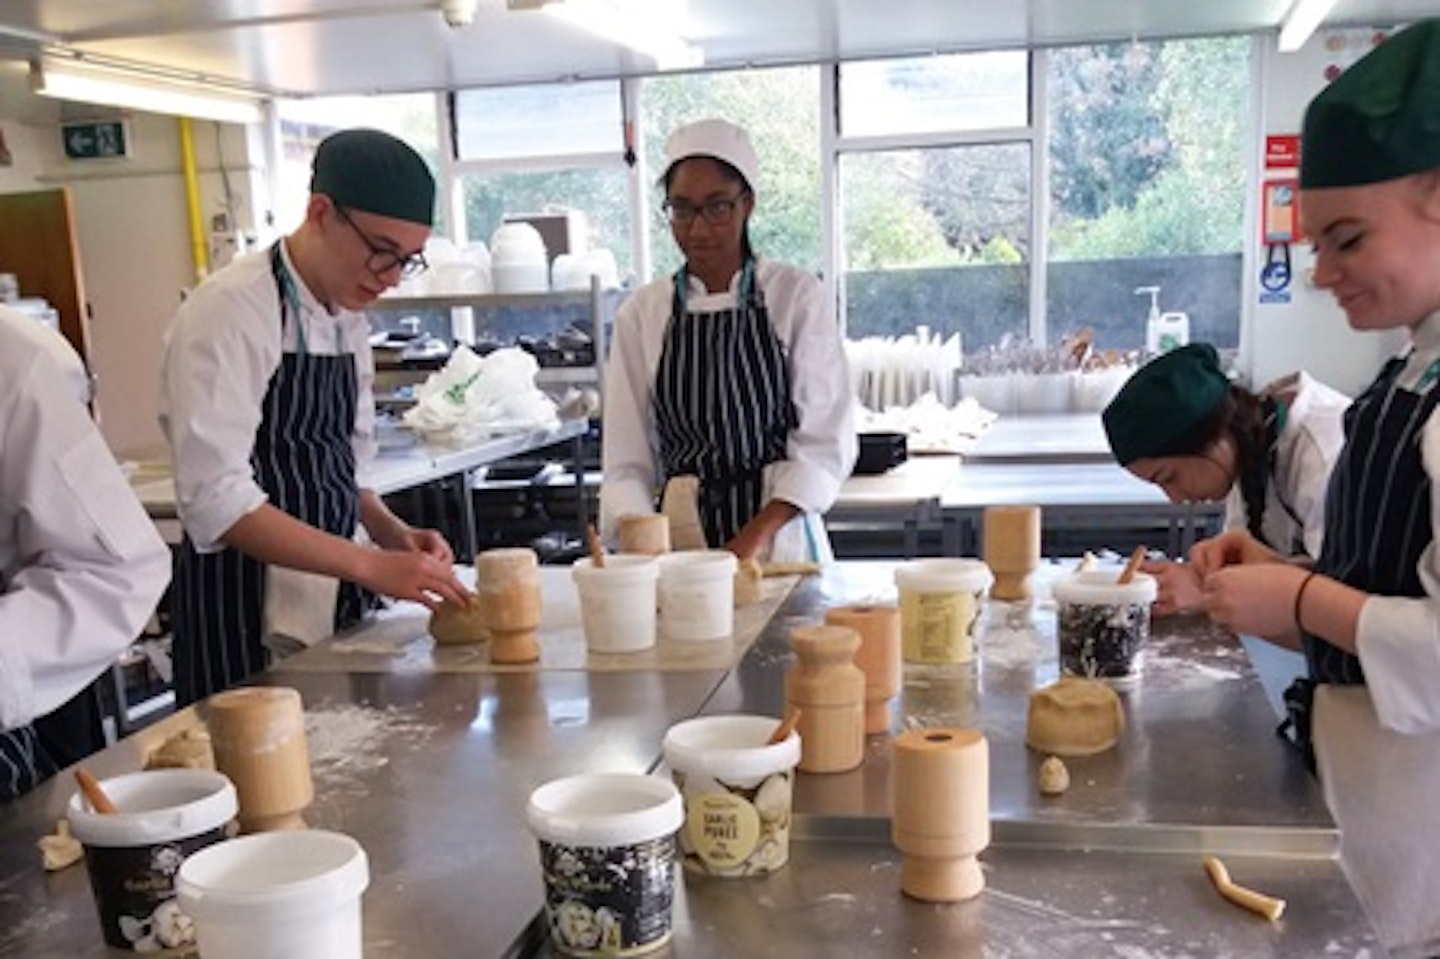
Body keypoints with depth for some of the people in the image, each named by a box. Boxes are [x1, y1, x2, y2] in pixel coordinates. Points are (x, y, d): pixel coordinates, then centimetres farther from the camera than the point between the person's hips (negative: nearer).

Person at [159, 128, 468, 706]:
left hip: (330, 601, 8)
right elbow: (215, 500, -22)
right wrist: (372, 566, -25)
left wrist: (397, 536, -2)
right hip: (245, 615, -8)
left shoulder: (349, 322, 9)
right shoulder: (230, 312, -15)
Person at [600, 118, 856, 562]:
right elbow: (626, 464, 3)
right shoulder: (641, 314, 5)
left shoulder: (797, 296, 0)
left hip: (780, 535, -1)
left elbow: (827, 443, -3)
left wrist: (755, 536, -15)